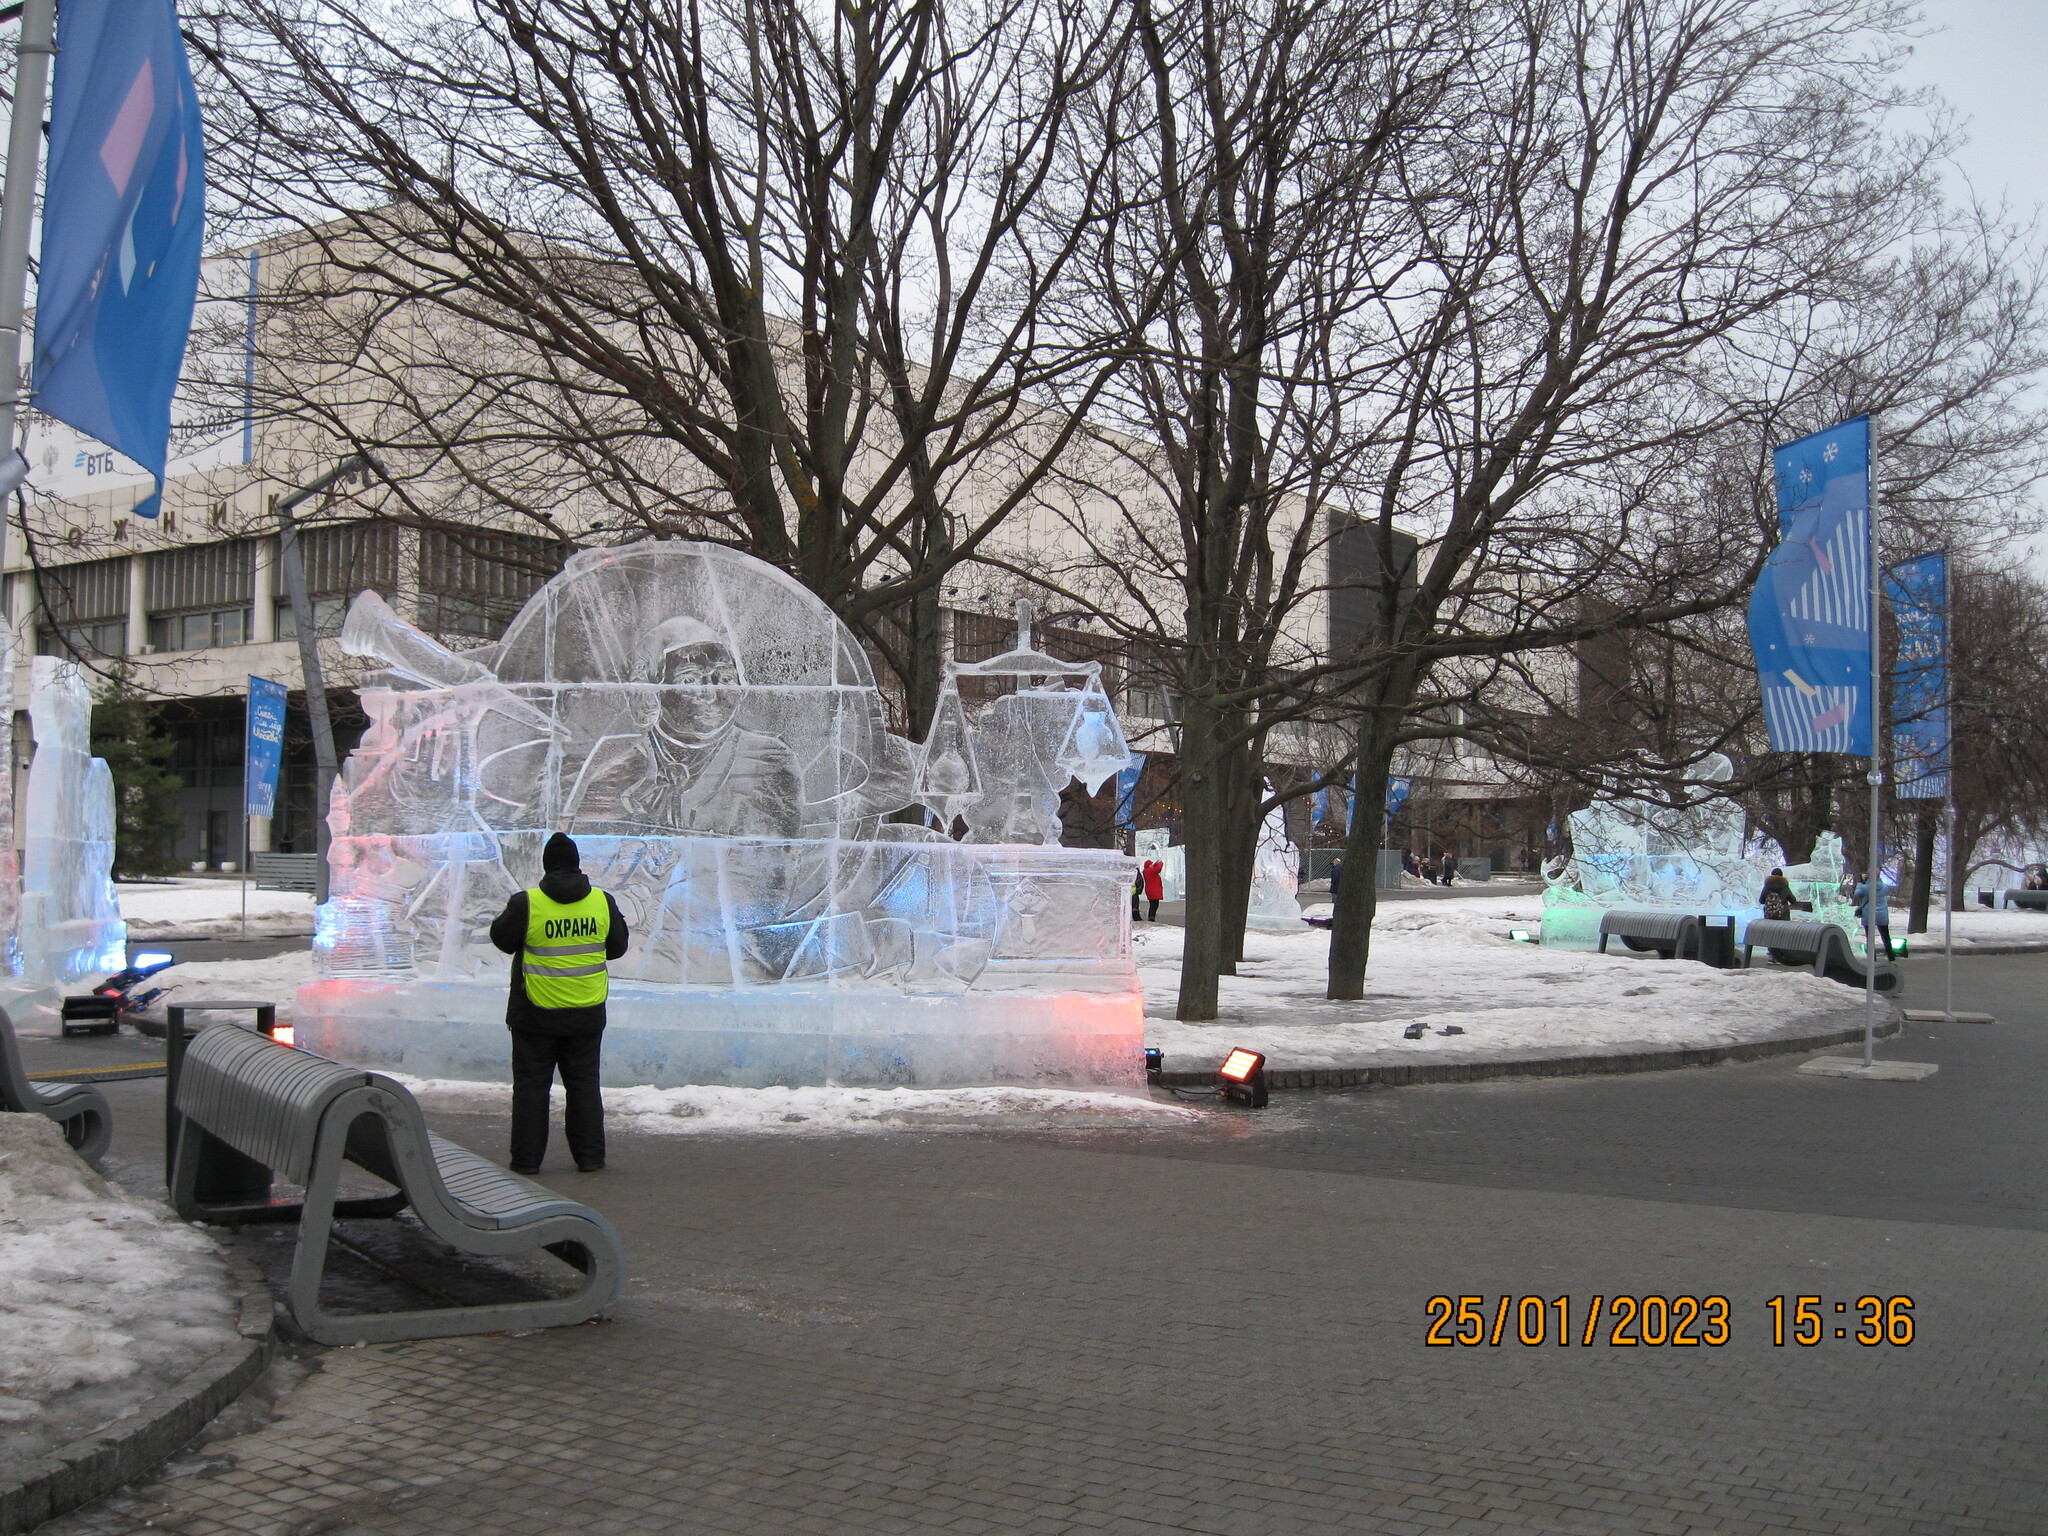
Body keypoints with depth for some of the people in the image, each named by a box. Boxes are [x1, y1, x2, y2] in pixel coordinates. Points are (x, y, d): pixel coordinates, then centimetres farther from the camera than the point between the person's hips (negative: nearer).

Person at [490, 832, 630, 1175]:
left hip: (535, 1014, -2)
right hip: (587, 1014, 3)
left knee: (531, 1084, 8)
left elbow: (503, 939, 2)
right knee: (584, 1083, 13)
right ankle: (589, 1156, 15)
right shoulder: (603, 902, -3)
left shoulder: (526, 903, -13)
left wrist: (504, 917, 20)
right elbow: (617, 947, 8)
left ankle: (527, 1158, 10)